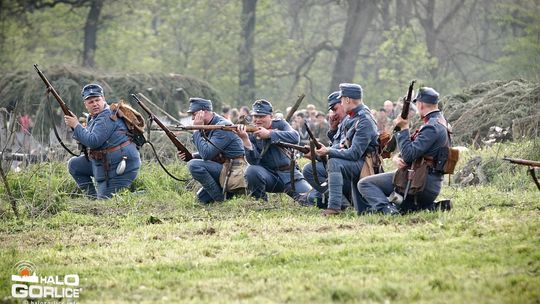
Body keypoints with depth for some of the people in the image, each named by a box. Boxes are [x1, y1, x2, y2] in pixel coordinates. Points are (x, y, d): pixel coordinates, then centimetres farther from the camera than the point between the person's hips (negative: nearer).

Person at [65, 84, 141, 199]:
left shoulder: (107, 118, -19)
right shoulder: (93, 117, 12)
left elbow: (93, 141, -27)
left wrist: (76, 125, -18)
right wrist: (75, 125, 1)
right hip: (103, 163, 10)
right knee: (74, 165, 12)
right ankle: (92, 196, 10)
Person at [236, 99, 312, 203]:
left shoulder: (280, 124, 3)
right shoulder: (251, 134, -1)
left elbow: (295, 137, -19)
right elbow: (254, 161, -15)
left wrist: (269, 134, -26)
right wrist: (245, 139, -30)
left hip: (288, 173, 0)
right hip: (267, 175, 0)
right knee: (252, 170, -33)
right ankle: (260, 200, -8)